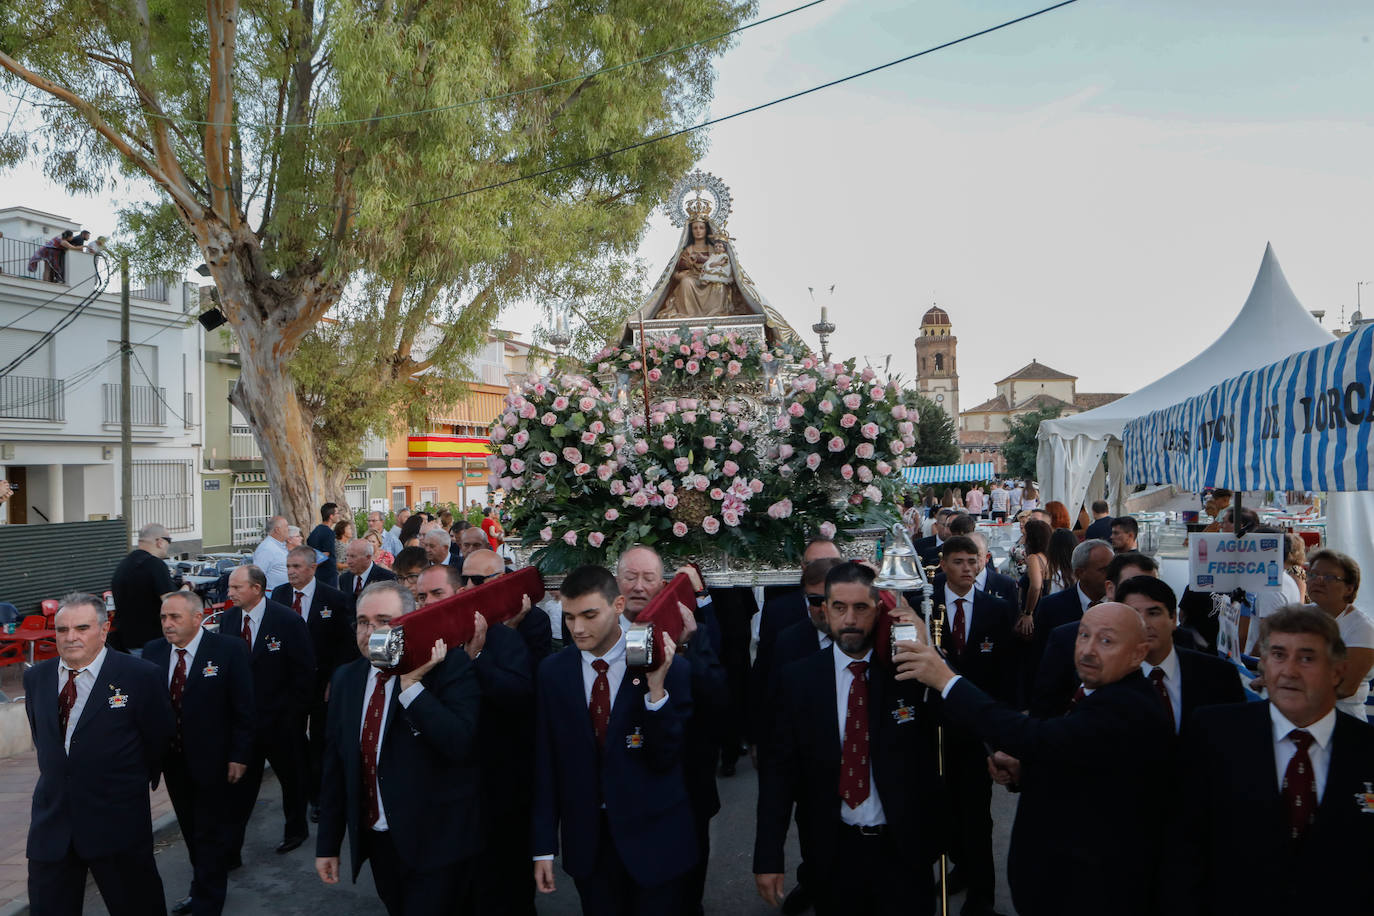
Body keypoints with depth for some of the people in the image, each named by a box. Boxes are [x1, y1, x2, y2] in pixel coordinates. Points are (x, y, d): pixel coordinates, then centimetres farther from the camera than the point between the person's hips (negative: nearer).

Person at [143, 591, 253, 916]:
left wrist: (239, 756, -12)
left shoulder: (229, 649, -13)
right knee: (190, 830, 19)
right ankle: (203, 888, 37)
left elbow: (242, 708, -11)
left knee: (211, 834, 6)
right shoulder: (152, 652, -1)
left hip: (211, 759, -4)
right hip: (172, 759, 5)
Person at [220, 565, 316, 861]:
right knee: (238, 785, 5)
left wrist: (292, 713, -12)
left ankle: (296, 829, 37)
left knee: (292, 778, 15)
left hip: (281, 719, -3)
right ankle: (230, 850, 14)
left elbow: (305, 671, -12)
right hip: (241, 717, 3)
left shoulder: (288, 620, -15)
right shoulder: (228, 619, 1)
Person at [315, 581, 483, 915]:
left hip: (436, 844, -6)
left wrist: (412, 685, -28)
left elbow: (460, 744, -27)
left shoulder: (450, 668, -14)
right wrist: (328, 844, 12)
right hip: (376, 840, 6)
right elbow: (334, 765, 10)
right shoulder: (346, 678, 4)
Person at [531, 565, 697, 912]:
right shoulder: (552, 672, -3)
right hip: (586, 839, 2)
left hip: (653, 836, -2)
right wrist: (543, 846, 2)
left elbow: (667, 758, -13)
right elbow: (544, 762, 2)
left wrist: (656, 688, -26)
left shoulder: (664, 667, -12)